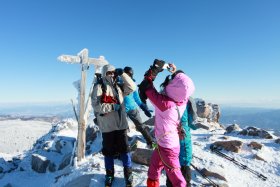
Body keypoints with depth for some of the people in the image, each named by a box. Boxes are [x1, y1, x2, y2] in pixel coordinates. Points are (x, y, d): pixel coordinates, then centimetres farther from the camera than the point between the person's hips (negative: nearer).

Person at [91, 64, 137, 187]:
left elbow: (132, 88, 3)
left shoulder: (118, 87, 11)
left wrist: (122, 74, -1)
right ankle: (109, 175, 31)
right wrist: (112, 106, -19)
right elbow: (96, 105, -14)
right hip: (107, 126, -3)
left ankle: (128, 174, 25)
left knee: (125, 149, 8)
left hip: (121, 124, 4)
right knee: (109, 151, 11)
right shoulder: (99, 87, -5)